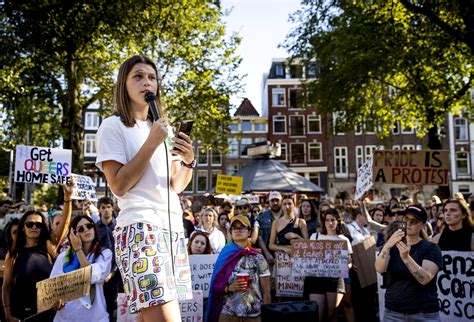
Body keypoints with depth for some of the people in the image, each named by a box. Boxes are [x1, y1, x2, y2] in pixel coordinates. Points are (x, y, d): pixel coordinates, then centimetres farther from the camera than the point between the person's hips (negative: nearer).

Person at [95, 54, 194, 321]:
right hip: (140, 228, -7)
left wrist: (189, 161, -3)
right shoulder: (113, 126, 0)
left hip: (174, 227, 7)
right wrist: (152, 144, -12)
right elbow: (119, 186, -9)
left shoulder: (163, 128, 20)